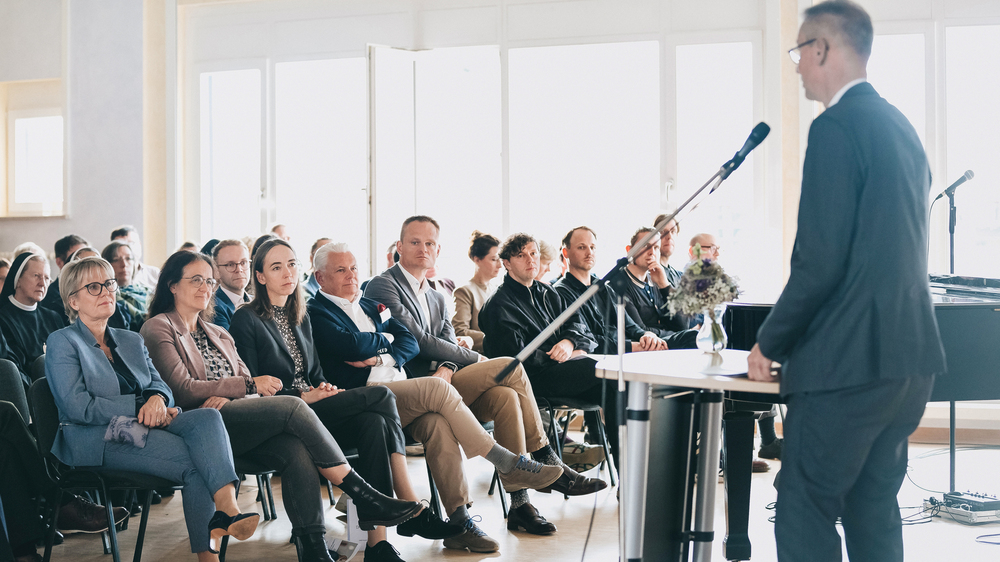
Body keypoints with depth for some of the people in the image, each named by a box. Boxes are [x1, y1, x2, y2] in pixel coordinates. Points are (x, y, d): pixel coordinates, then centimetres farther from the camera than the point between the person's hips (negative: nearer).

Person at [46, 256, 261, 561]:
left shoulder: (132, 340, 25)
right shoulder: (62, 342, 3)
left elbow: (160, 384, 16)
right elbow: (78, 407, -9)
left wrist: (157, 397, -10)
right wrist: (139, 407, -11)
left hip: (141, 427, 6)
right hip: (97, 440, -6)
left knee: (207, 416, -28)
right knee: (197, 459, -29)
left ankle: (228, 507, -46)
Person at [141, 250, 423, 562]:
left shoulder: (219, 335, 31)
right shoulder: (159, 328, 9)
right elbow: (182, 390, -5)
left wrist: (303, 395, 1)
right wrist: (249, 385, -6)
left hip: (244, 421, 6)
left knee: (296, 449, -29)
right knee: (292, 407, -28)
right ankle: (364, 497, -26)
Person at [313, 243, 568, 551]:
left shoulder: (372, 305, 26)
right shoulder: (316, 312, 5)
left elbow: (410, 343, 13)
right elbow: (351, 345, -14)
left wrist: (380, 357, -8)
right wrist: (386, 339, 6)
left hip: (404, 392, 6)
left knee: (437, 422, -27)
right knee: (438, 388, -28)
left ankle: (459, 519, -29)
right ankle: (509, 463, -20)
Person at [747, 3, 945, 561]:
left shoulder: (837, 127, -13)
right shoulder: (901, 127, 15)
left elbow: (820, 259, -18)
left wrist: (770, 342, -6)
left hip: (849, 361, -9)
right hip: (910, 355, 9)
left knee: (806, 514, -2)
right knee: (874, 506, 16)